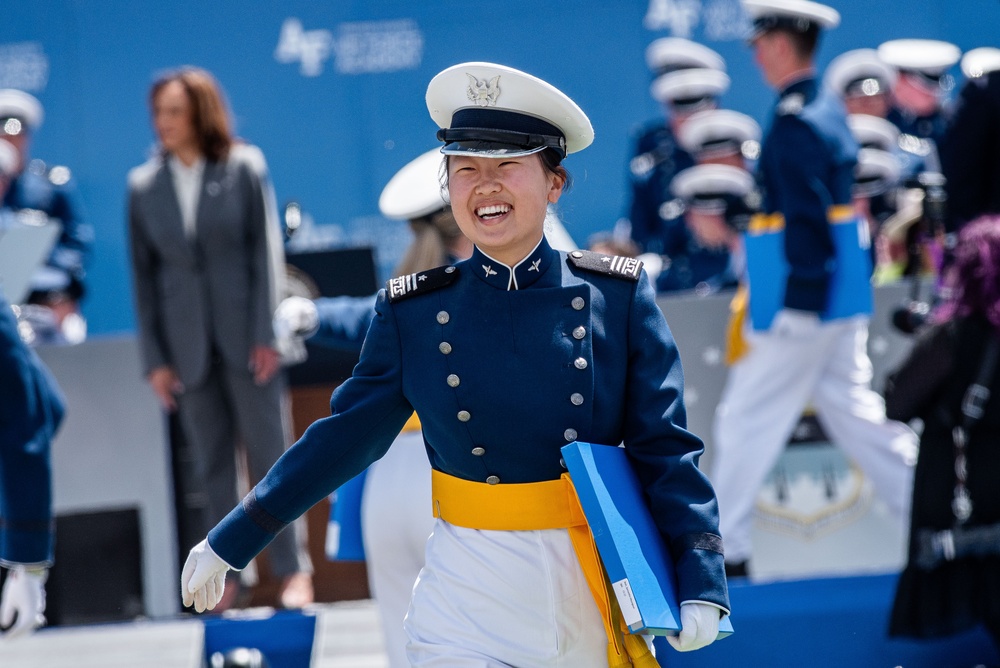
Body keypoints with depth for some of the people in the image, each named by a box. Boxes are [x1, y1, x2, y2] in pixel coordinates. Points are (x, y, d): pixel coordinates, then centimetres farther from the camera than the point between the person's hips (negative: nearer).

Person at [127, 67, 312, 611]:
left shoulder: (244, 167, 0)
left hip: (245, 336, -2)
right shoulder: (143, 185, 4)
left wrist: (266, 335, -9)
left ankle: (293, 570, 4)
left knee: (269, 453, 0)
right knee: (211, 464, 5)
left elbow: (266, 250, -2)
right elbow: (143, 275, 6)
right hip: (188, 345, 2)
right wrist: (155, 359, 2)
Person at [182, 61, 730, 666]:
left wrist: (700, 583, -15)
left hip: (596, 589, 0)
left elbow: (665, 449, -4)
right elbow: (341, 440, 9)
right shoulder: (413, 315, 1)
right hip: (470, 601, 0)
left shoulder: (618, 296, -2)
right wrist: (227, 545, 12)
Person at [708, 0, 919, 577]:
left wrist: (792, 309, -20)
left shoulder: (795, 123, -19)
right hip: (843, 302, 9)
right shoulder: (832, 112, 11)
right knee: (851, 411, 14)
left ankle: (723, 547, 6)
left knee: (747, 420, 0)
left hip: (802, 309, -9)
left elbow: (806, 222, -22)